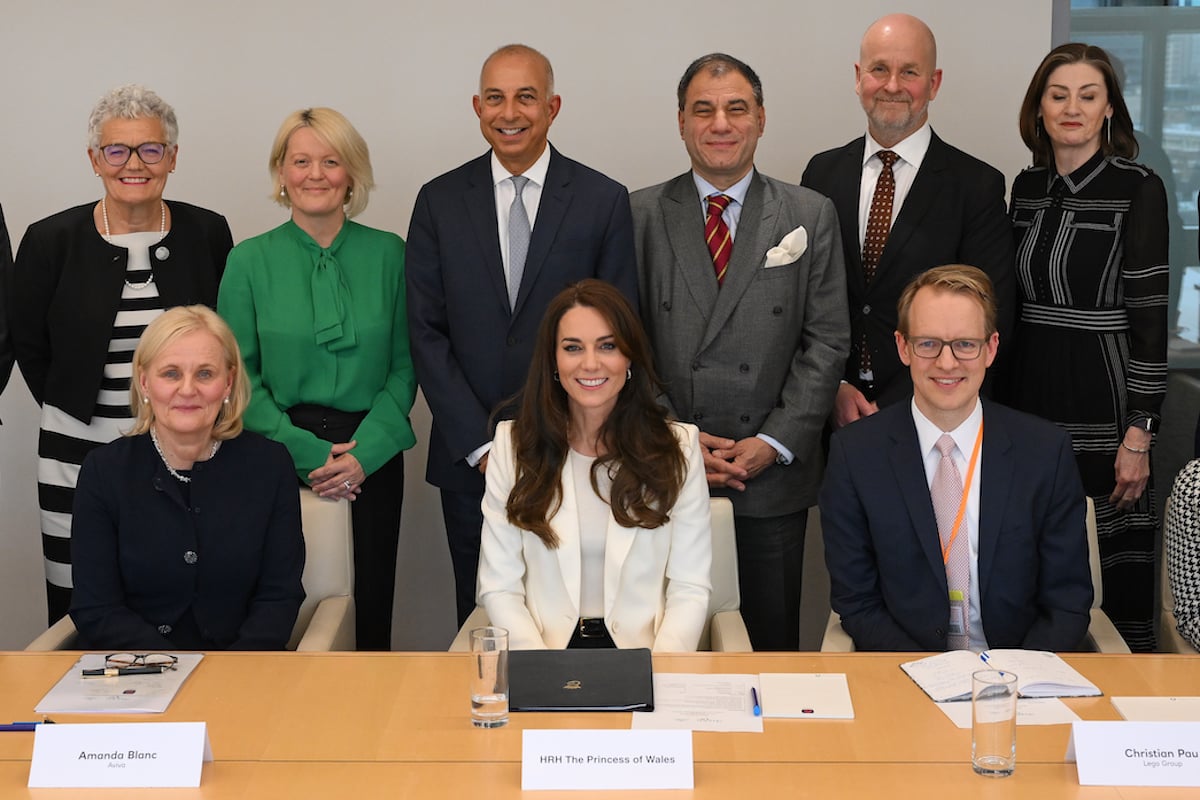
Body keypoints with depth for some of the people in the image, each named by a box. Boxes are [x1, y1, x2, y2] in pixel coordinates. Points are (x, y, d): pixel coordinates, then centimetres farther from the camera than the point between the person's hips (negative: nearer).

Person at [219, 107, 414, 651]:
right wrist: (306, 452, -10)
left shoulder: (388, 254, 4)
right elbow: (240, 377, 0)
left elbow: (405, 366, 3)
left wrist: (364, 452, -9)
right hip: (281, 457, -1)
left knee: (370, 606, 4)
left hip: (372, 457, 1)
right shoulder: (251, 260, 2)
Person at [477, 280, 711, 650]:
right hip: (545, 648, 1)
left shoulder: (677, 446, 4)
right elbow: (499, 587, 1)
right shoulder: (512, 444, 5)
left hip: (642, 651, -1)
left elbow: (690, 589, 1)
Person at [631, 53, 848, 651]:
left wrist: (776, 442, -8)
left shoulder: (810, 216, 5)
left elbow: (826, 340, 1)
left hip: (774, 476, 0)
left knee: (772, 642, 7)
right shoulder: (639, 216, 4)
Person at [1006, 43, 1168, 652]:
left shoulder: (1137, 189, -7)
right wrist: (1001, 405, 12)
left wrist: (1139, 434, -14)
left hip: (1103, 400, -5)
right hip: (1030, 395, 5)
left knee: (1117, 543, 1)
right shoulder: (1027, 187, 9)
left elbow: (1150, 316, -10)